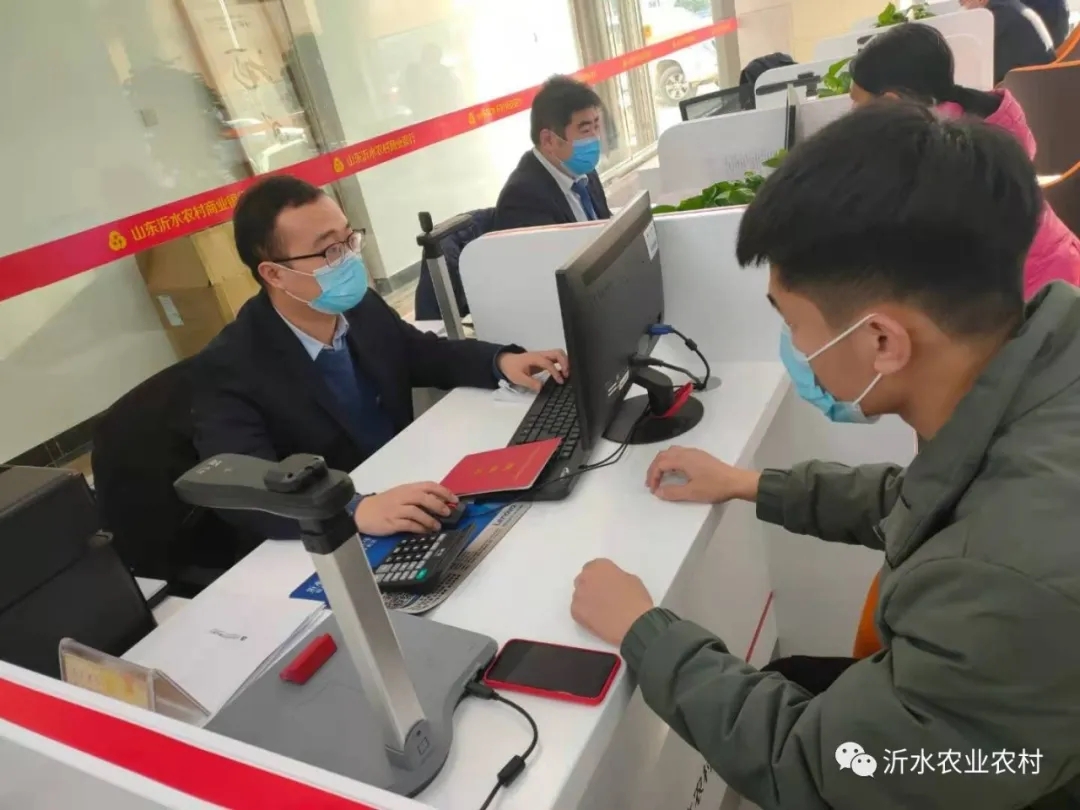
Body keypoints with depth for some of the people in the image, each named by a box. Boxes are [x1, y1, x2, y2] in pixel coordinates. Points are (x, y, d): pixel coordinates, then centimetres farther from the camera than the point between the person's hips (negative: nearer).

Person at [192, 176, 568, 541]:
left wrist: (500, 361, -6)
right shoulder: (229, 369, -19)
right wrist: (356, 510, -45)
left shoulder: (364, 307, -4)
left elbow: (426, 354, 12)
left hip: (410, 484, 6)